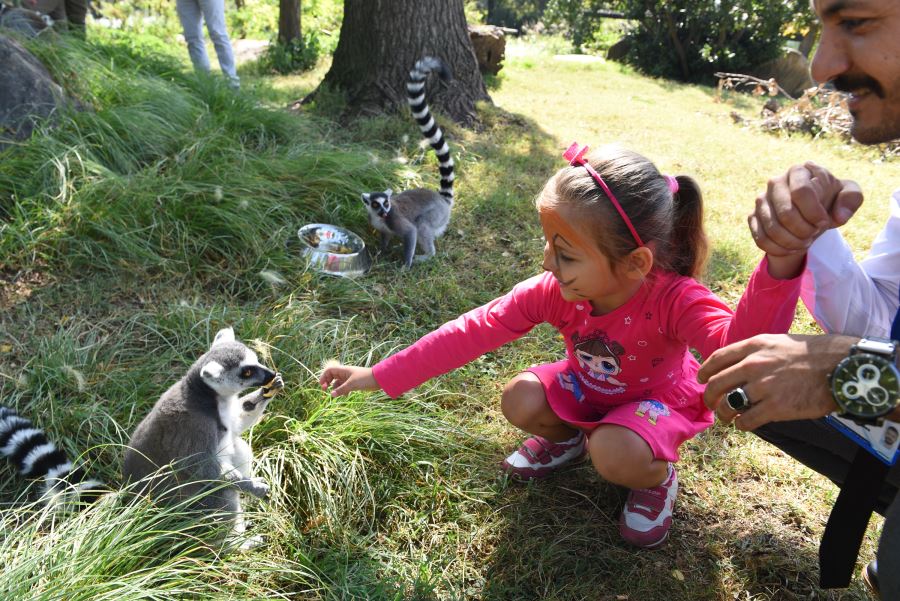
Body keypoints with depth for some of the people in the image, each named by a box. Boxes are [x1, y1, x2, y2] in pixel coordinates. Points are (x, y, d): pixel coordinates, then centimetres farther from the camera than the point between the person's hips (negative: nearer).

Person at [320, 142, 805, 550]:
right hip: (586, 388, 4)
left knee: (614, 455, -33)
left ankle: (657, 476, 5)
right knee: (519, 401, -19)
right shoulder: (554, 292, -25)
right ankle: (567, 437, 16)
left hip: (657, 398, -4)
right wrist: (379, 377, -22)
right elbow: (472, 331, -23)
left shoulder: (675, 300, -37)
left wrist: (779, 266, -76)